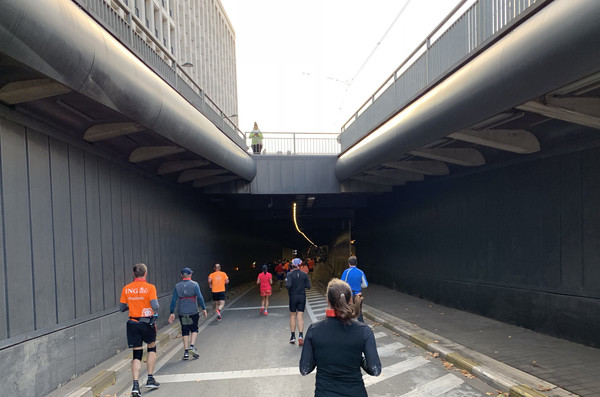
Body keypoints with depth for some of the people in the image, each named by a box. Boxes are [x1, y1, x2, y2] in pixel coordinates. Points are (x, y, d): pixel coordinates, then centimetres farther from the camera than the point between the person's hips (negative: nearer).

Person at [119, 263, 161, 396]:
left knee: (137, 355, 7)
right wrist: (156, 305, 5)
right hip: (147, 323, -2)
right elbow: (155, 307, -17)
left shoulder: (126, 289, 1)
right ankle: (150, 379, 20)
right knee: (151, 349, 19)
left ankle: (135, 385, -3)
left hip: (133, 323, 3)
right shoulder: (150, 287, -11)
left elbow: (122, 308, 8)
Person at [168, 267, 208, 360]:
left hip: (182, 313, 2)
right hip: (193, 312, -2)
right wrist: (204, 309, -3)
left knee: (185, 331, 9)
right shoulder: (194, 284, -5)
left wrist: (172, 313, 6)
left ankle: (186, 352, 8)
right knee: (194, 329, 14)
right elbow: (200, 297, -10)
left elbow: (174, 300, 1)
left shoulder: (177, 286, 2)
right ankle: (192, 346, -2)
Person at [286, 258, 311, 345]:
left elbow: (288, 285, -22)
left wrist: (286, 283, -1)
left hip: (293, 297, -2)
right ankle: (300, 335, -12)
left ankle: (293, 336, 14)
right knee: (300, 316, 3)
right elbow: (309, 286, 0)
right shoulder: (304, 275, -1)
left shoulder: (290, 274, -10)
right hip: (302, 297, 2)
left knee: (292, 316, 11)